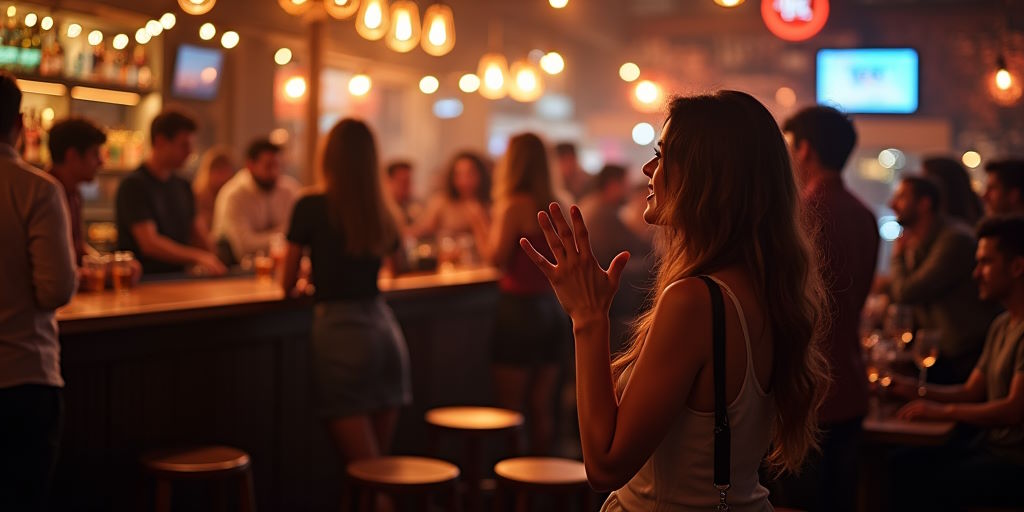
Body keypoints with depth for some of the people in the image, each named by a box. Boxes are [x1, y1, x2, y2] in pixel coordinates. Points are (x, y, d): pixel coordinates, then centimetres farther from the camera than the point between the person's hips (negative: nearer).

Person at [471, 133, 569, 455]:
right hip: (552, 308, 7)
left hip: (520, 307, -7)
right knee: (541, 407, 12)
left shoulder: (515, 205, -13)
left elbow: (496, 258, -14)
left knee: (510, 408, 1)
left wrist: (481, 231, 4)